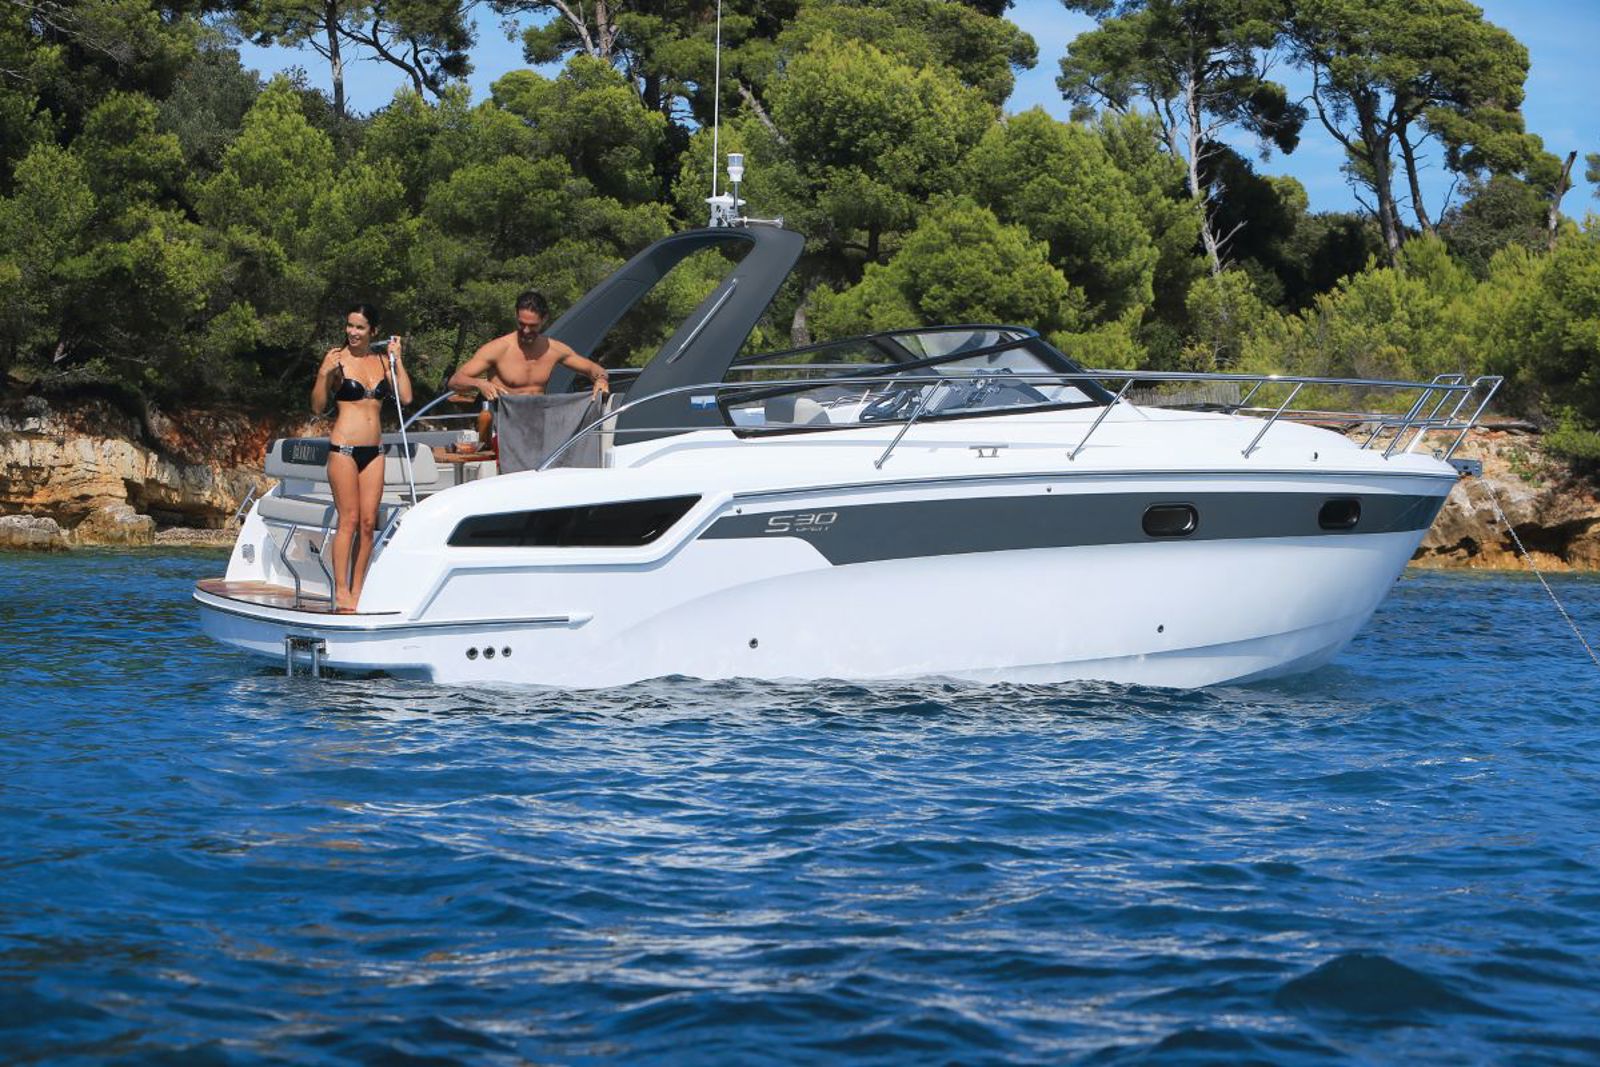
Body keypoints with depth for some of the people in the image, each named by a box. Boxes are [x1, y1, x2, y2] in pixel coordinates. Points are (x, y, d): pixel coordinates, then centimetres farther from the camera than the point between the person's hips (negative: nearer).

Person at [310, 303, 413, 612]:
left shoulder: (382, 361, 11)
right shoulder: (337, 361, -2)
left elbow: (406, 397, 3)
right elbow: (318, 406, -3)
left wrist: (397, 360, 2)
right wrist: (323, 373, -17)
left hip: (374, 450, 5)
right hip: (343, 447, -5)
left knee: (368, 522, 2)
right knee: (349, 520, -7)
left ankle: (357, 590, 8)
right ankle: (341, 591, -3)